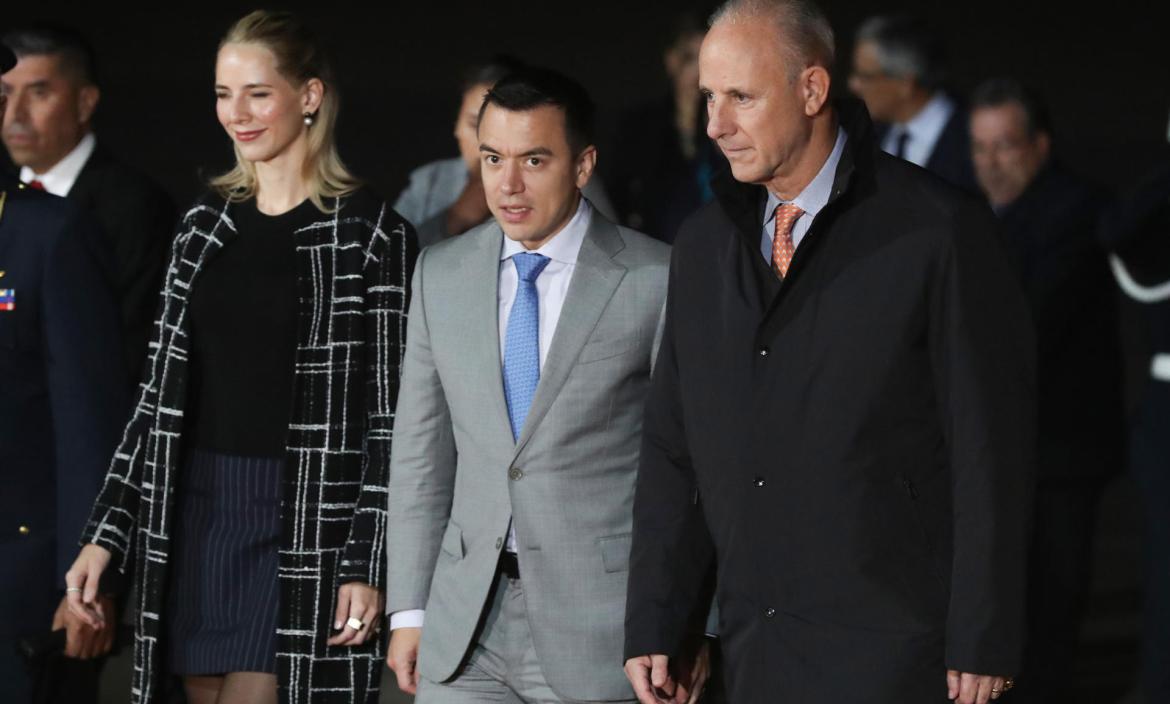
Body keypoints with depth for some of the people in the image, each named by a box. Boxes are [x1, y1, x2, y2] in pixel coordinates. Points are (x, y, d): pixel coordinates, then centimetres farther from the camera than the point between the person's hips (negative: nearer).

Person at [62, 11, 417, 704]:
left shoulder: (371, 234, -5)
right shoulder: (205, 223, 11)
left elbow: (390, 417, -7)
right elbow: (161, 393, 13)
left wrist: (368, 565, -12)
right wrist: (106, 536, 8)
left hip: (306, 526, -5)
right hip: (196, 512, 6)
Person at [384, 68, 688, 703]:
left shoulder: (656, 281, -6)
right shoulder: (441, 273, 9)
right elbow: (421, 451, 12)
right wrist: (409, 609, 9)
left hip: (600, 624, -4)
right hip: (467, 626, 4)